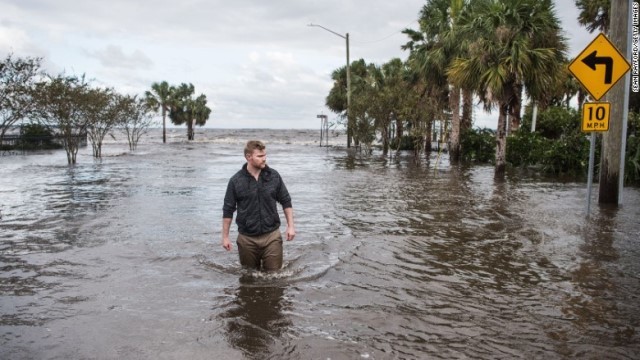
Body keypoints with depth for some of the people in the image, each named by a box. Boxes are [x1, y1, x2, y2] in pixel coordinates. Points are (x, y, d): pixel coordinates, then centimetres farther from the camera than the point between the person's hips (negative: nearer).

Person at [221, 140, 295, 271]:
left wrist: (290, 226, 2)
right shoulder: (236, 181, -7)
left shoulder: (274, 176, -2)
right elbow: (228, 210, 0)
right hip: (247, 238, 0)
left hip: (272, 236, 1)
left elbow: (286, 201, 7)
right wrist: (225, 236, 0)